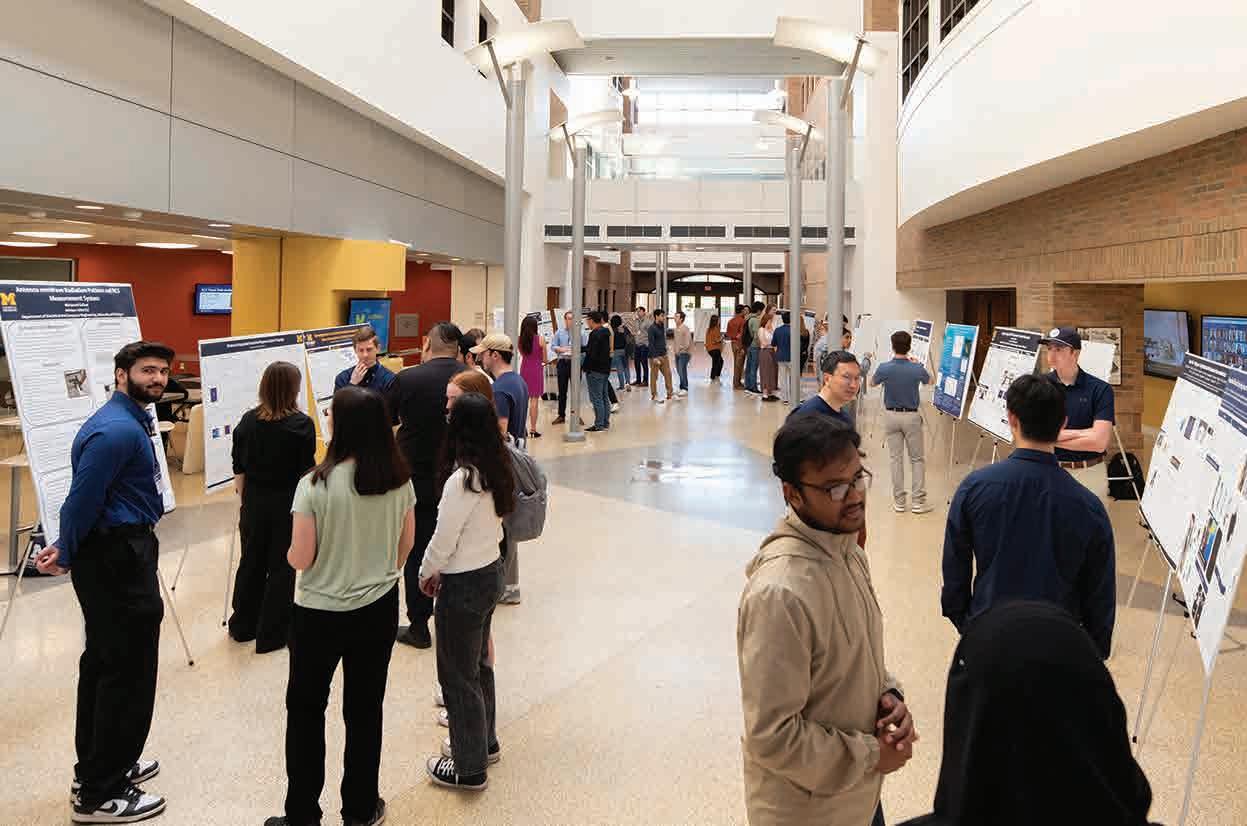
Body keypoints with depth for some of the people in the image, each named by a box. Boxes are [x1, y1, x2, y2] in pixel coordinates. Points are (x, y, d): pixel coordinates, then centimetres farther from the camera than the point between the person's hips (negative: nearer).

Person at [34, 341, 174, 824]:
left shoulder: (131, 421, 14)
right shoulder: (117, 431, -20)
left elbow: (83, 503, 15)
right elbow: (82, 500, -19)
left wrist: (66, 550, 10)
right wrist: (67, 556, -5)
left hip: (118, 554, 11)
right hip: (119, 561, -11)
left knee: (104, 666, 19)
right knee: (129, 674, -2)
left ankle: (97, 769, 34)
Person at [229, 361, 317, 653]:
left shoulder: (248, 421, -3)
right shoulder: (302, 425, -14)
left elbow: (239, 471, 3)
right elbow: (307, 472, -11)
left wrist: (246, 500, 14)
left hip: (254, 502, 4)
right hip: (288, 504, -4)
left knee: (251, 562, 18)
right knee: (283, 567, 7)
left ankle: (243, 626, 32)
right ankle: (271, 635, 14)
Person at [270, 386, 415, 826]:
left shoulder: (316, 484, -20)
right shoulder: (399, 479, -7)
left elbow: (300, 559, -16)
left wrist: (289, 551, 6)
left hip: (320, 613, -3)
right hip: (379, 609, 4)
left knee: (306, 710, 16)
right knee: (364, 709, 16)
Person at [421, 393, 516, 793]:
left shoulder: (461, 480, -25)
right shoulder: (496, 470, 0)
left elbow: (443, 540, -19)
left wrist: (425, 573, 1)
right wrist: (440, 571, 13)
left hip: (464, 584, -8)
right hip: (490, 571, 8)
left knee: (458, 674, 7)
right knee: (479, 663, 24)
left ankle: (470, 768, 20)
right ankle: (484, 741, 41)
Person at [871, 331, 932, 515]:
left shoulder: (884, 368, -15)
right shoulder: (917, 369, -13)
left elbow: (872, 383, 7)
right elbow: (929, 381, 11)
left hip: (891, 416, 1)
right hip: (911, 416, -1)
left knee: (896, 458, 8)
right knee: (917, 459, 9)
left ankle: (899, 501, 11)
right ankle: (918, 501, 6)